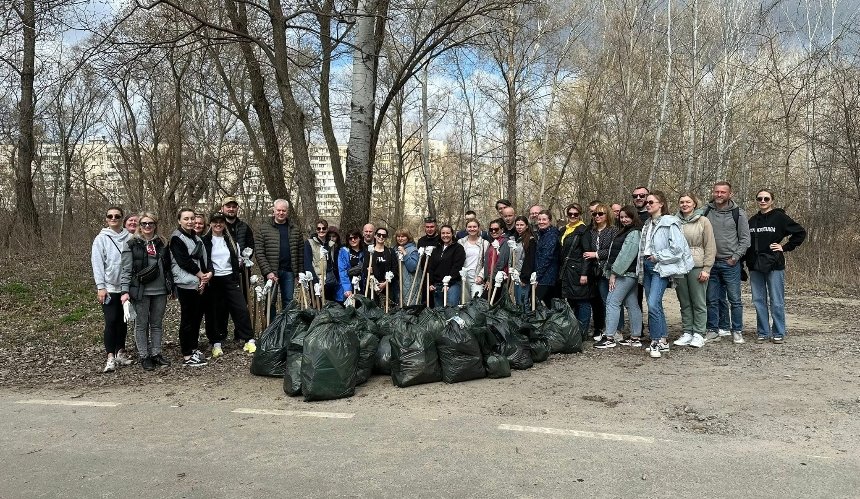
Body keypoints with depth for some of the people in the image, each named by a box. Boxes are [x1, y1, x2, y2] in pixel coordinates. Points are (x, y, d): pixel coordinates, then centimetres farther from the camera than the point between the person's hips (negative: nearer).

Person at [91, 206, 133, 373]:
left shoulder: (129, 237, 4)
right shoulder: (101, 238, -1)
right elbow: (97, 263, -5)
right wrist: (100, 287, -12)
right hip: (109, 287, -3)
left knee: (123, 321, 11)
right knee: (111, 321, -7)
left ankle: (120, 352, 23)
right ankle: (110, 357, -4)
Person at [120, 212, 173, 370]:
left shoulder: (162, 243, 11)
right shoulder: (131, 244, -2)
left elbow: (168, 266, 15)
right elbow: (126, 269, -5)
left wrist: (171, 286, 12)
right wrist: (125, 291, -12)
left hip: (160, 291, 4)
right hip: (141, 291, -4)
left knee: (157, 323, 10)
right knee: (142, 324, 5)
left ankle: (156, 353, 20)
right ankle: (144, 356, 13)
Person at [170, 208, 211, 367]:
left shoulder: (196, 238, 17)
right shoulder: (177, 238, -7)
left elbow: (204, 258, 14)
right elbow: (184, 261, -15)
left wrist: (209, 273, -5)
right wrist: (202, 275, -10)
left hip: (201, 283, 8)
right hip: (187, 284, -8)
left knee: (197, 317, 12)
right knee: (187, 319, -4)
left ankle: (193, 349, 24)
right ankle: (187, 356, 1)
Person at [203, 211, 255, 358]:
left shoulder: (230, 240, 12)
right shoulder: (205, 241, 1)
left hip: (230, 279, 3)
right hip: (213, 281, -2)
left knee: (241, 308, -4)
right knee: (215, 312, 2)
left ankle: (249, 340, 1)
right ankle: (216, 343, 12)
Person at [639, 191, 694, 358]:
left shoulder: (669, 223, -9)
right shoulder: (647, 224, 16)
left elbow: (677, 248, -17)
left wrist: (657, 256, -12)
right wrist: (641, 267, 12)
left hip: (661, 268, -8)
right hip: (647, 267, 8)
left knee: (653, 304, -18)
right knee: (655, 305, 11)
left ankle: (658, 341, -6)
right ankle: (662, 340, 20)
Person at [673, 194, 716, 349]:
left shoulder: (703, 221, 0)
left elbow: (710, 247, -2)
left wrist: (706, 269, -8)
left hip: (697, 267, -3)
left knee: (699, 303, 1)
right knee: (684, 303, 9)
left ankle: (698, 334, 9)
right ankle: (687, 333, 17)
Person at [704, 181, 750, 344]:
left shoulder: (738, 213, 0)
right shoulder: (705, 211, 5)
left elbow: (745, 239, 1)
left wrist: (735, 257, -7)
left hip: (731, 263, -2)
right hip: (711, 263, 2)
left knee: (734, 299, 2)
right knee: (712, 299, 6)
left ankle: (737, 331, 12)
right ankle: (713, 330, 15)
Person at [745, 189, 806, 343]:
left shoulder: (779, 217, -2)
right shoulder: (752, 221, 12)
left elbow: (800, 233, -1)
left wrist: (785, 247, -4)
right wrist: (745, 261, 6)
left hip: (774, 265, -4)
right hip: (755, 267, 4)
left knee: (776, 302, 1)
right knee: (759, 301, 7)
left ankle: (778, 333, 11)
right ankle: (763, 332, 16)